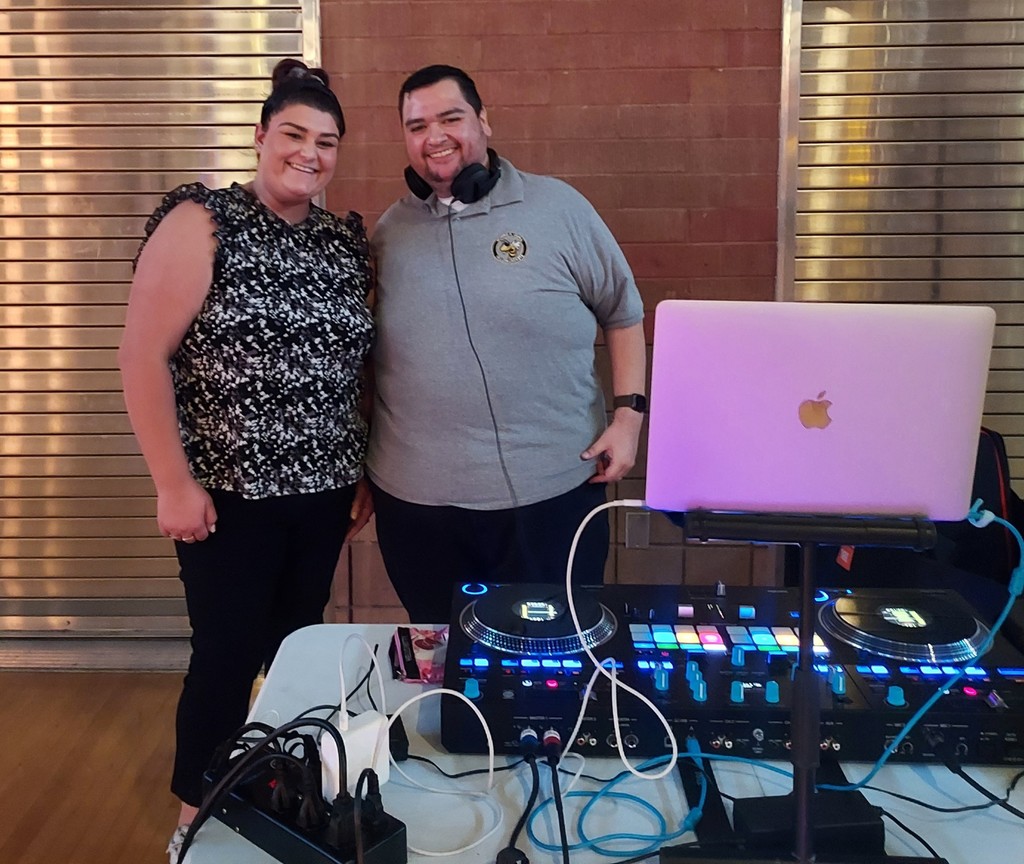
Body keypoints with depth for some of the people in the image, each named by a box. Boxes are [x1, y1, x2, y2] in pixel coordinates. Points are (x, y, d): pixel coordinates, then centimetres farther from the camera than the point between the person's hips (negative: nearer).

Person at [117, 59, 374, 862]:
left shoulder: (348, 242, 7)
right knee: (227, 653, 6)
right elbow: (142, 356, -12)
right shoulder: (201, 223, -8)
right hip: (231, 492, -4)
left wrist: (364, 472, 10)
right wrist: (174, 482, -14)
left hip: (323, 489, 5)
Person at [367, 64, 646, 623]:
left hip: (552, 492, -2)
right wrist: (360, 472, 12)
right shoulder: (388, 232, 7)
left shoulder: (559, 207, 0)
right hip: (416, 499, 3)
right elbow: (364, 353, 14)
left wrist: (628, 413, -4)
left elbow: (623, 314, 5)